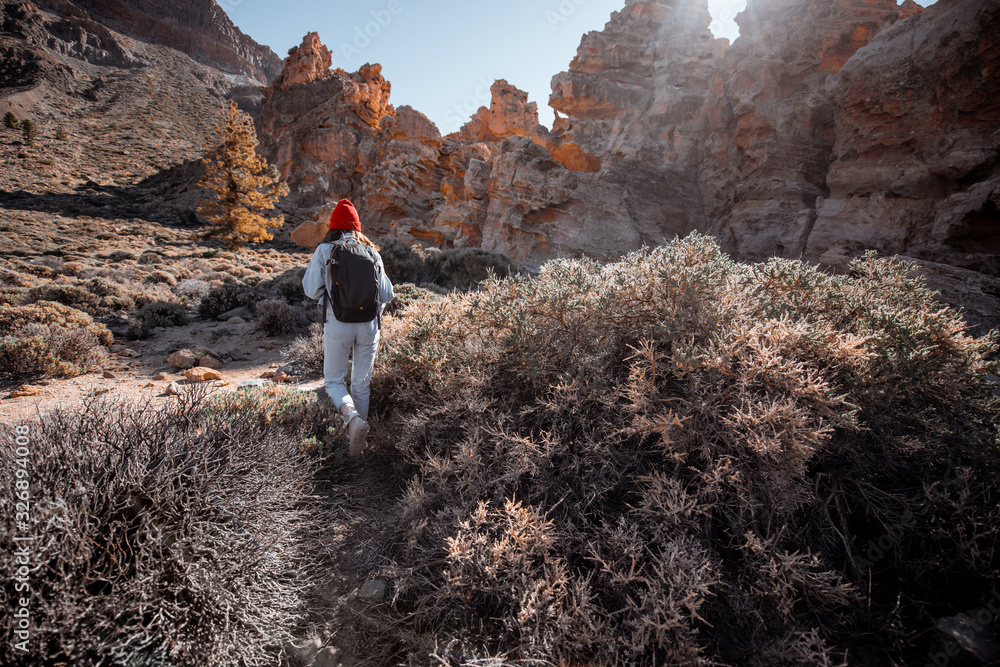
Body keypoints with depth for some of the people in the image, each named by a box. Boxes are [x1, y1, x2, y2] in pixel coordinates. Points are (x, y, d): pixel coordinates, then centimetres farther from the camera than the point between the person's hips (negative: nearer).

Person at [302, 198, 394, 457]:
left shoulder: (325, 251, -3)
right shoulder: (372, 253, 3)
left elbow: (312, 291, -5)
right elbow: (387, 295, 2)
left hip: (338, 325, -2)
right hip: (368, 325, 2)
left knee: (334, 380, 16)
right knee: (362, 384, 16)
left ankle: (352, 418, -13)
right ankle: (355, 444, 26)